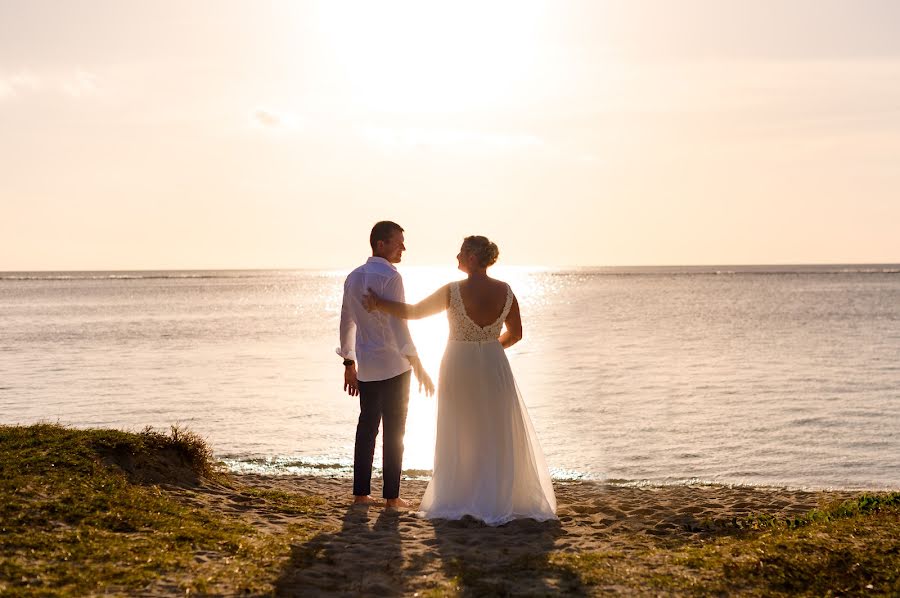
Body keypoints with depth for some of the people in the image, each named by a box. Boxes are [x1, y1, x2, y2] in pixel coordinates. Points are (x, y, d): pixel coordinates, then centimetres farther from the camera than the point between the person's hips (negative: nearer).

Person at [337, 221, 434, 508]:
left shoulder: (353, 277, 11)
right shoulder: (390, 277, -13)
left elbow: (346, 323, 16)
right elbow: (397, 324, -20)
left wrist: (349, 365, 23)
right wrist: (418, 366, -19)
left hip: (365, 367, 7)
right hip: (393, 365, -7)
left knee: (366, 427, 10)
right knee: (394, 430, 0)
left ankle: (360, 493, 11)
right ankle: (391, 496, 2)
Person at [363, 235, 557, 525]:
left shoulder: (453, 291, -15)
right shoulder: (505, 291, -5)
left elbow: (413, 312, -7)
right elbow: (516, 333, 5)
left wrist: (380, 303, 6)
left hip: (458, 370, -2)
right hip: (493, 369, 2)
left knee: (459, 438, 11)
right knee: (498, 437, 12)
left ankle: (457, 501, 16)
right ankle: (499, 501, 15)